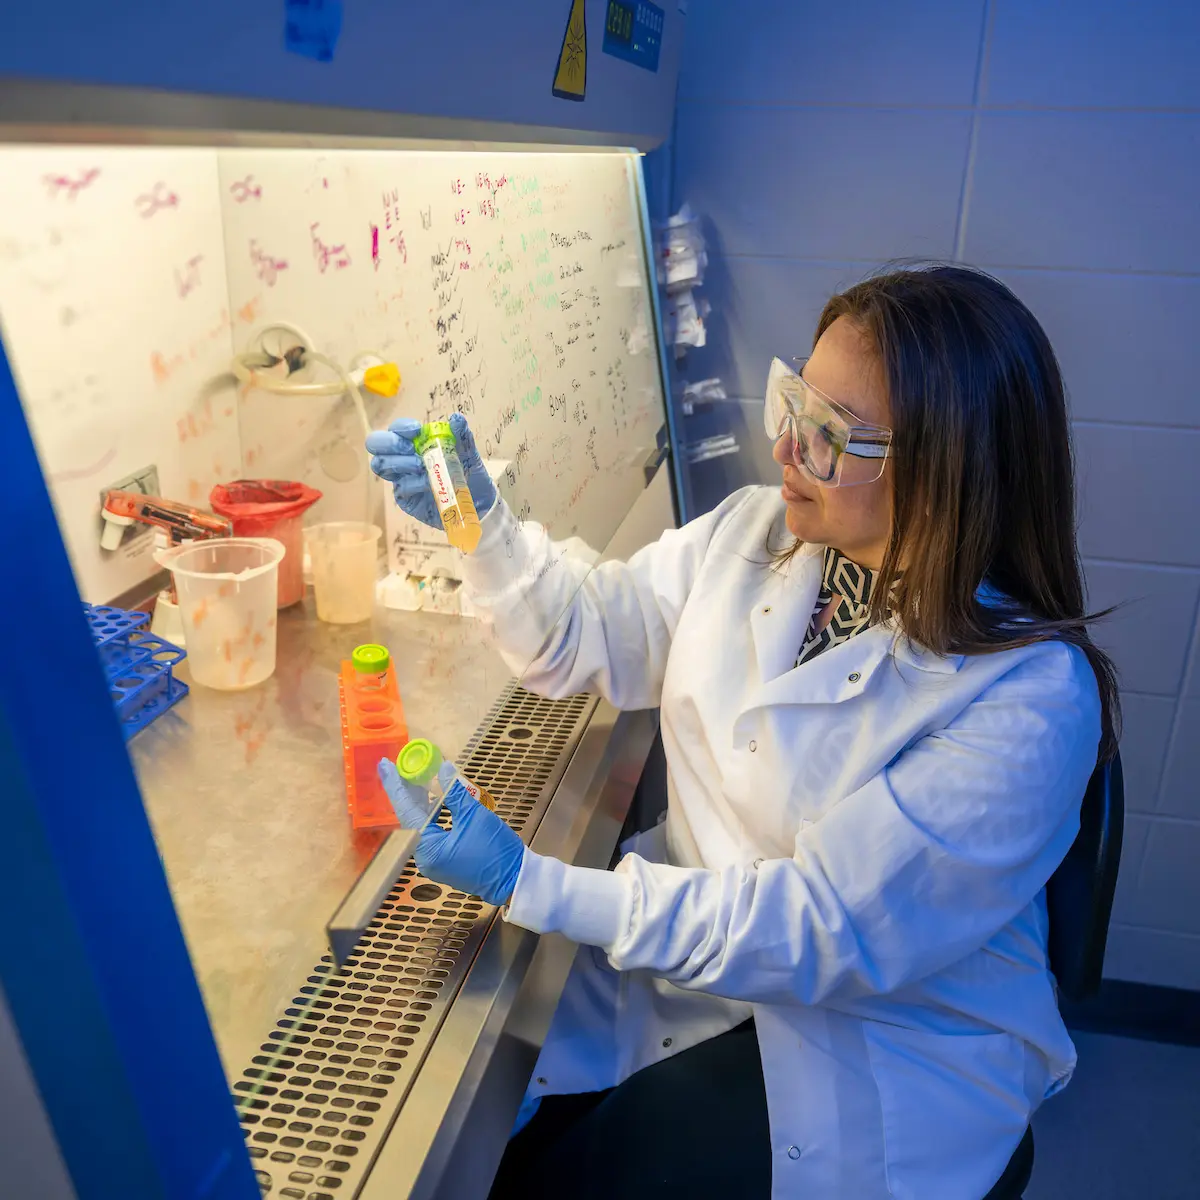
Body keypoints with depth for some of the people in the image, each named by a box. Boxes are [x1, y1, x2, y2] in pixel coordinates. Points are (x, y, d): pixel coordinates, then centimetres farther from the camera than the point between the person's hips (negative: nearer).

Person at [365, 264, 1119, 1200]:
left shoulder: (1027, 699, -27)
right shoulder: (756, 531, -7)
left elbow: (824, 932, -26)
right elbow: (590, 639, 3)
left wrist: (530, 884, -30)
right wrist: (479, 518, -15)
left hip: (885, 1043, -4)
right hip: (688, 937, 5)